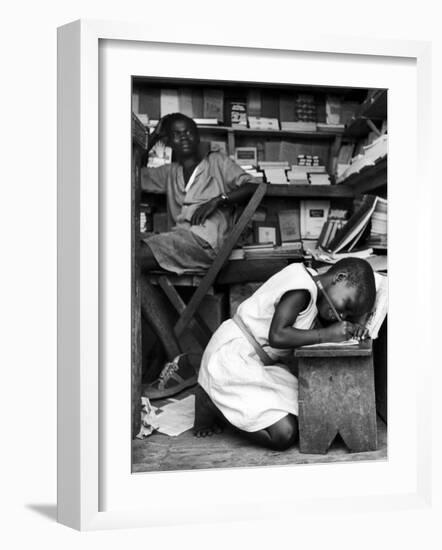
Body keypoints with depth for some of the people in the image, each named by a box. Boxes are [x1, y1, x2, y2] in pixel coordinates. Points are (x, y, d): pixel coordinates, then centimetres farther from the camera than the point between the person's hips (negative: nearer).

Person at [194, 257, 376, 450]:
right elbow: (277, 336, -29)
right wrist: (327, 334, -25)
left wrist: (350, 329, -10)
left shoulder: (315, 290, 7)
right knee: (284, 435, -18)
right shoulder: (301, 289, -22)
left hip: (260, 362, 10)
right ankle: (211, 404, -1)